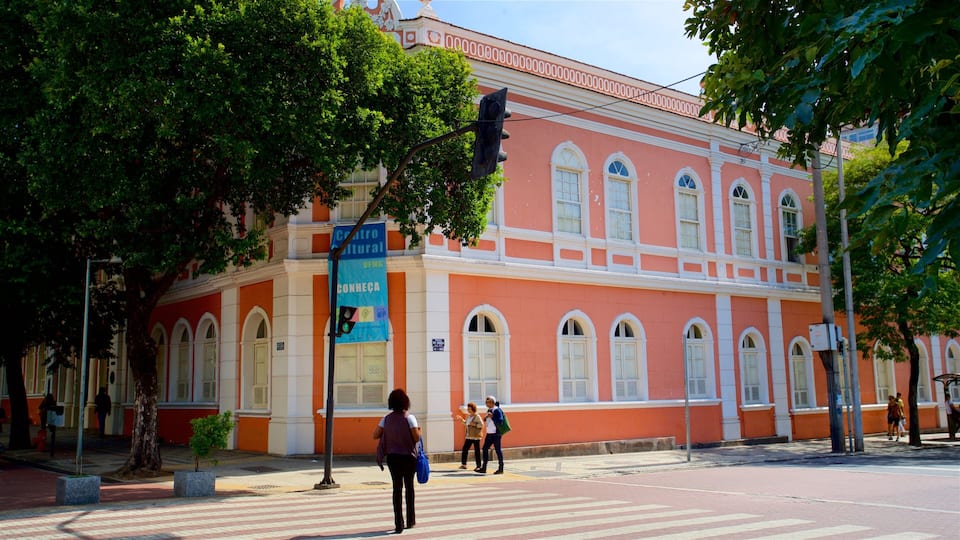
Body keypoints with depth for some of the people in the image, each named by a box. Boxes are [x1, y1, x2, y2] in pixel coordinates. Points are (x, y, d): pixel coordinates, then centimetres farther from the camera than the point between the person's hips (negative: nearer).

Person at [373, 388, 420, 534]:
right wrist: (418, 430, 4)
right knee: (409, 487, 15)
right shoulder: (409, 418, -13)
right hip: (408, 456, -2)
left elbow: (375, 435, -3)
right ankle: (410, 520, 24)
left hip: (393, 457, 2)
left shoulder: (386, 419, -1)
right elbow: (416, 437, -17)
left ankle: (399, 523, -1)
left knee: (397, 488, 6)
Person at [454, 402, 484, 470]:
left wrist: (474, 424, -23)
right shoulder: (468, 417, 12)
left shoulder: (477, 416, -11)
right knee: (464, 450, 3)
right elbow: (466, 423, 26)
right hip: (469, 436, 8)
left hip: (476, 436, -8)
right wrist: (461, 419, 13)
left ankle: (478, 466, 7)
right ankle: (463, 464, 11)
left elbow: (481, 425, -16)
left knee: (477, 451, -1)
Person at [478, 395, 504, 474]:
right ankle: (483, 468, 13)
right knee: (485, 449, 7)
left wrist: (492, 417, -23)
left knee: (498, 450, -2)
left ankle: (500, 469, 6)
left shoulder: (497, 410, -12)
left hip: (496, 434, -9)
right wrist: (485, 419, 5)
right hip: (489, 433, 9)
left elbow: (500, 422, -19)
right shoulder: (489, 410, 14)